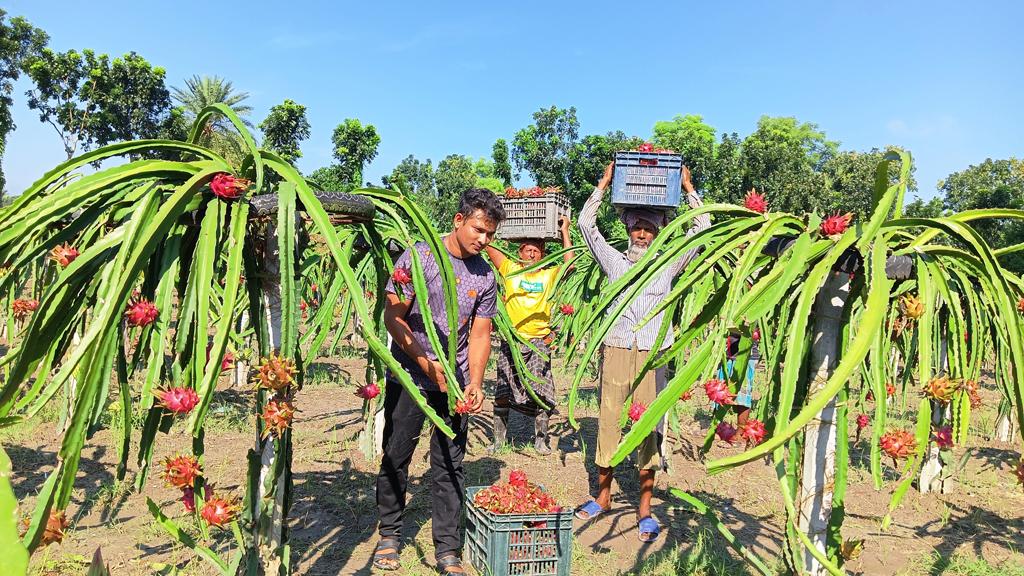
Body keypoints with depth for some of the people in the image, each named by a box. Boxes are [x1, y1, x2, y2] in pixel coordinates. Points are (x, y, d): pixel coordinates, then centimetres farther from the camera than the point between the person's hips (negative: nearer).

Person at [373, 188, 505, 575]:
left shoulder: (485, 276, 3)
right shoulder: (420, 256, -7)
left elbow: (480, 334, 5)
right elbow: (393, 316, -8)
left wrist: (475, 383, -9)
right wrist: (426, 362, -16)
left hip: (455, 383, 3)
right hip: (408, 377, -2)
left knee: (449, 466, 6)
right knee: (395, 458, 7)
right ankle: (389, 535, 27)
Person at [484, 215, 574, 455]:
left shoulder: (549, 275, 9)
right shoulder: (510, 269, 7)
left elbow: (570, 262, -4)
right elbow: (489, 246, 5)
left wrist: (564, 232, 1)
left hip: (539, 341, 0)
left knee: (541, 395, 1)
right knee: (503, 394, 4)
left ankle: (541, 440, 14)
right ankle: (498, 440, 16)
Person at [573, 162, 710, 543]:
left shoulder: (668, 264, 10)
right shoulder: (614, 260, 11)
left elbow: (703, 230, 8)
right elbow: (586, 223, 10)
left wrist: (689, 190, 10)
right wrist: (604, 183, 11)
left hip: (653, 353, -1)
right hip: (616, 351, 1)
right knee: (609, 421, 5)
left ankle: (645, 508, 10)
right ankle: (603, 496, 19)